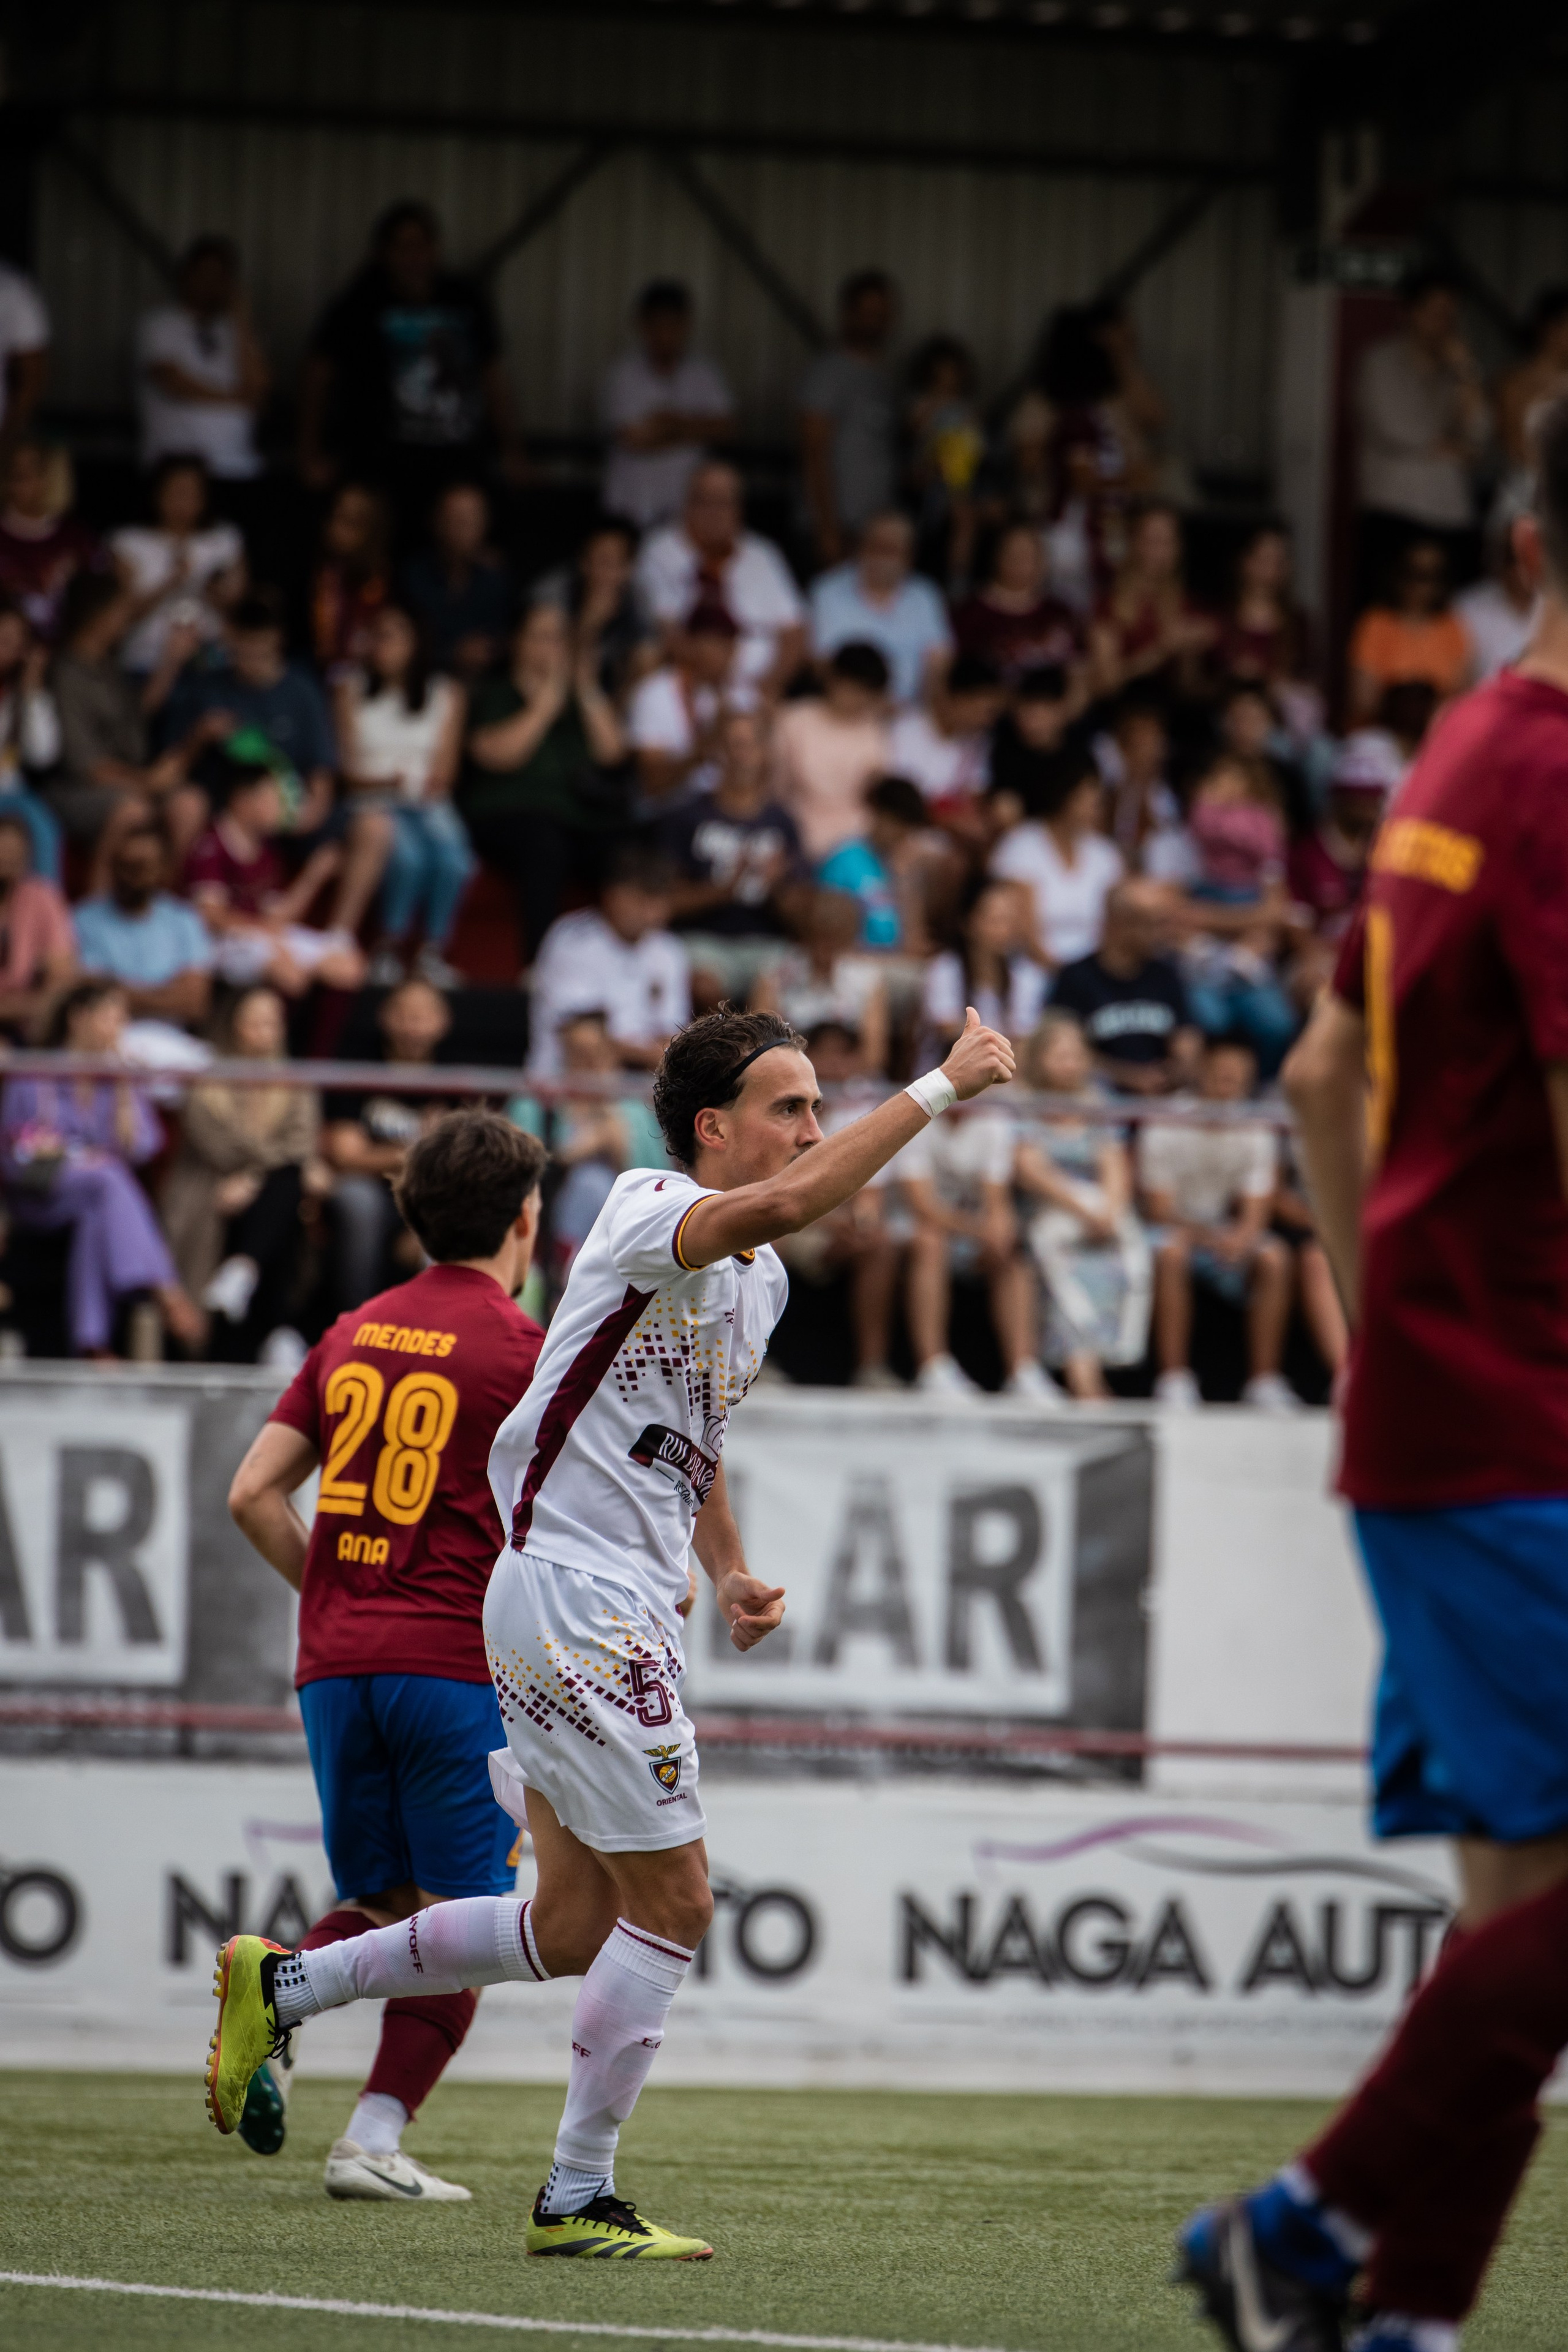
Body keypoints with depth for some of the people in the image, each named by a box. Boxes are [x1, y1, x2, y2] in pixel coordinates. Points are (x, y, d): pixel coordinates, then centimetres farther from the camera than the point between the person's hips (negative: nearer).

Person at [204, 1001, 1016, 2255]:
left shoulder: (757, 1279, 15)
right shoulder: (650, 1212, -14)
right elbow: (775, 1206, -37)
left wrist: (729, 1571, 13)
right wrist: (938, 1087, -35)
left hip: (623, 1613, 10)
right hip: (571, 1596, -10)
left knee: (576, 1929, 13)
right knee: (671, 1901, -6)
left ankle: (282, 1985, 23)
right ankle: (579, 2198, 3)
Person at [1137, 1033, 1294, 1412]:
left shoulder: (1256, 1135, -3)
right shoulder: (1165, 1129, -12)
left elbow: (1256, 1213, -10)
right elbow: (1159, 1209, -16)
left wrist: (1241, 1239, -35)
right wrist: (1207, 1236, -35)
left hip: (1229, 1234, 3)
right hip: (1176, 1228, -3)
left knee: (1274, 1258, -26)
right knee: (1171, 1253, -37)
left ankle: (1264, 1378, -21)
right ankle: (1174, 1378, -34)